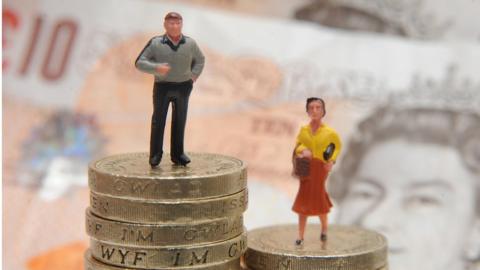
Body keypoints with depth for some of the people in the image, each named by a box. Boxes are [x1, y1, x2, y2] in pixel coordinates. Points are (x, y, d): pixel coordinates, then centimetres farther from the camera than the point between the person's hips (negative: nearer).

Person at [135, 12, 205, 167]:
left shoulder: (190, 43, 2)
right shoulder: (155, 43, -7)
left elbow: (200, 60, 21)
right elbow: (139, 63, -8)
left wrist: (194, 75, 7)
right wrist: (156, 68, -24)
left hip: (183, 87, 2)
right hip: (162, 86, -2)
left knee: (179, 121, 8)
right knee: (158, 120, -2)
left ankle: (177, 154, 17)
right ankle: (155, 154, 5)